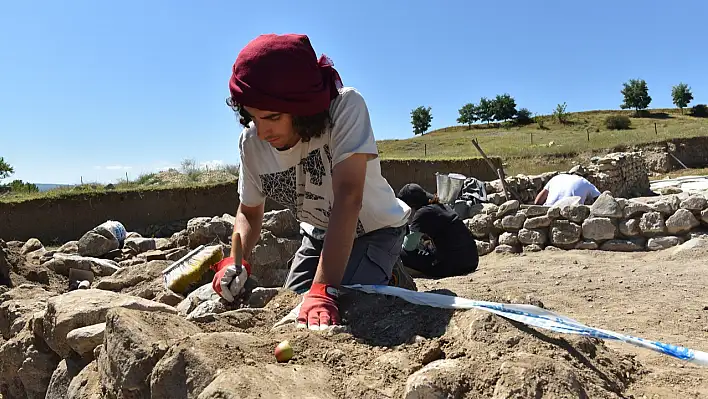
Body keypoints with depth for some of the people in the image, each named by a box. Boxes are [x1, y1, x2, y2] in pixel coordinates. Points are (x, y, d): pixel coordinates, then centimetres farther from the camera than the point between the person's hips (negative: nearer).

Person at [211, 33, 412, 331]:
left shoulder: (346, 106, -32)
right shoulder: (251, 142, -17)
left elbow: (348, 197, -41)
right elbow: (249, 212, -3)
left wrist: (323, 290, -47)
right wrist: (237, 261, -24)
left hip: (374, 231, -5)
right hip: (318, 235, 5)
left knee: (344, 314, -22)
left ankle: (392, 278, 9)